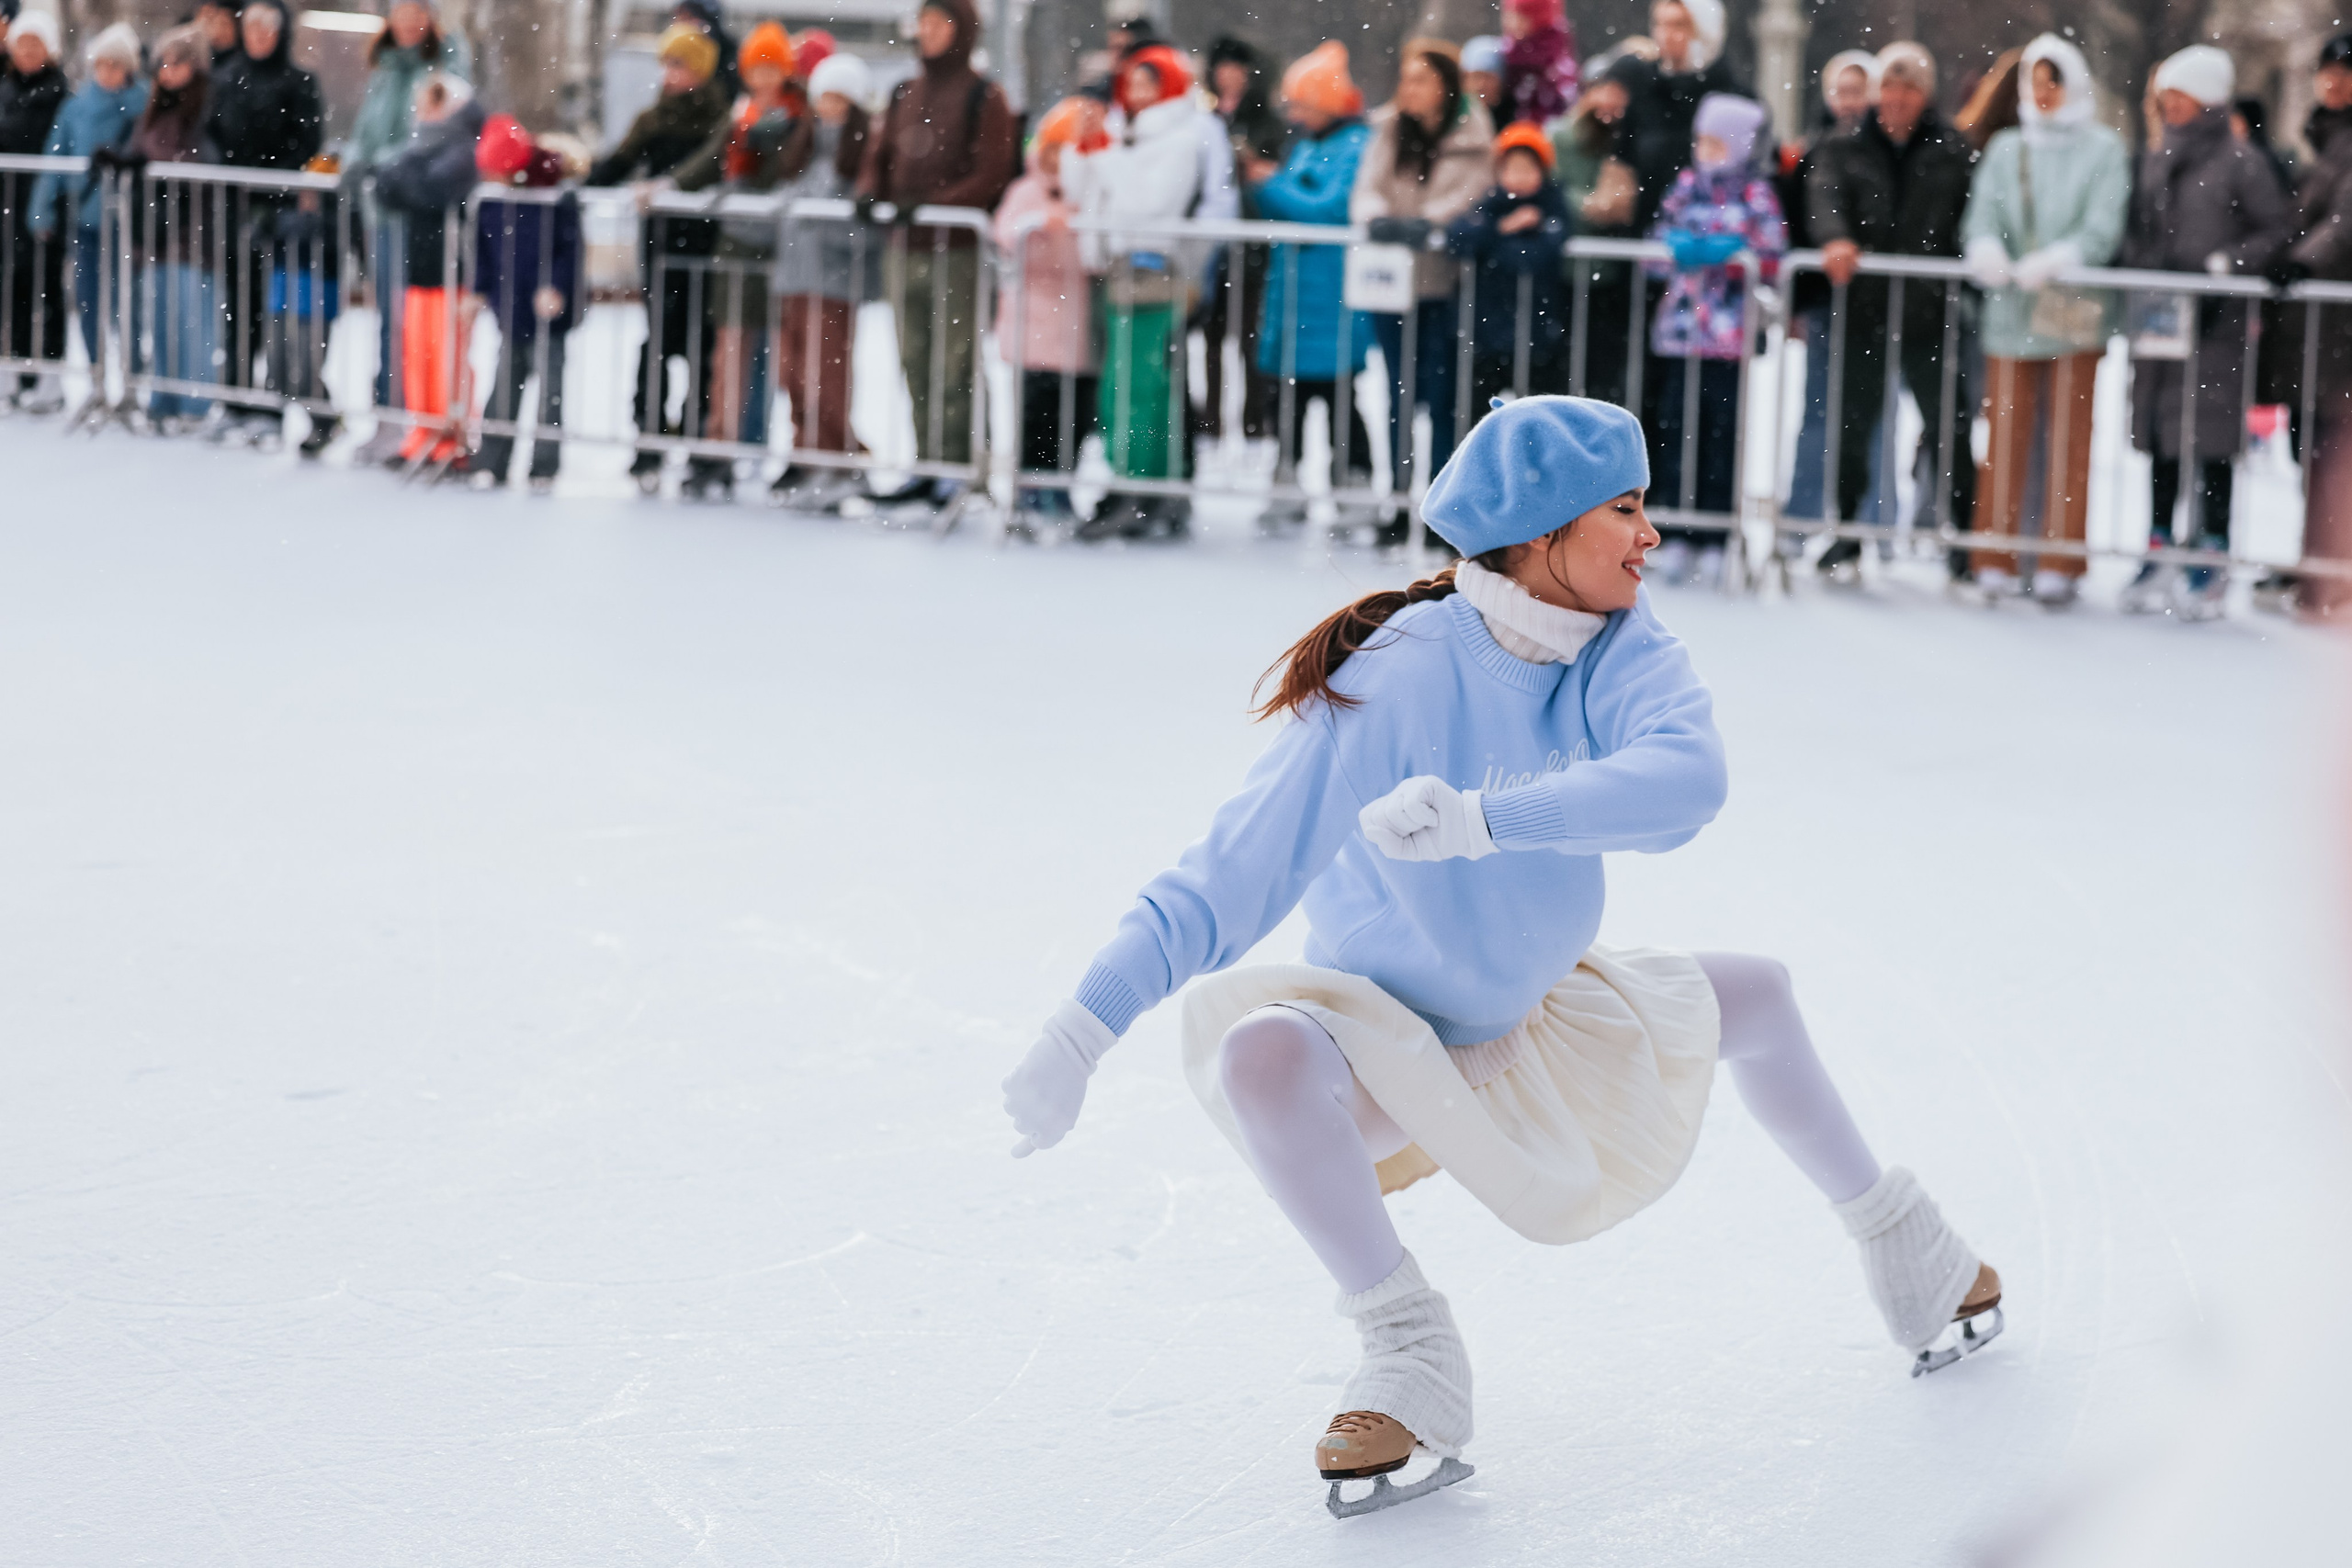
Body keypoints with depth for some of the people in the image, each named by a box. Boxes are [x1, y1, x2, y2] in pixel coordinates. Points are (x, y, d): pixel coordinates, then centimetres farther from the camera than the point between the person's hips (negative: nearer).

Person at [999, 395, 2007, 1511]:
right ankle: (1409, 1356, -23)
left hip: (1540, 1024, 6)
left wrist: (1484, 820, -50)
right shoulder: (1397, 682, -29)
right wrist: (1084, 1026, -44)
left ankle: (1897, 1250, 35)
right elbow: (1234, 869, -34)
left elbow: (1687, 777, -35)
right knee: (1263, 1050, -36)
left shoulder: (1622, 651, -14)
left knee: (1755, 997, 12)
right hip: (1384, 1055, -6)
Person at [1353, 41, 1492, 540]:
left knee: (1441, 394, -3)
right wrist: (1379, 217, -20)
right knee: (1400, 393, 9)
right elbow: (1367, 189, 2)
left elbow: (1474, 194, -13)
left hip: (1444, 282, -4)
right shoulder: (1388, 130, 8)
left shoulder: (1473, 136, -4)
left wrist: (1428, 221, -27)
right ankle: (1400, 499, 16)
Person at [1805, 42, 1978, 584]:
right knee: (1852, 425, 6)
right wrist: (1835, 237, -29)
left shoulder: (1952, 153, 6)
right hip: (1862, 310, 2)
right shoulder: (1845, 150, 8)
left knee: (1948, 430, -3)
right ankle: (1845, 535, 20)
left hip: (1931, 313, -2)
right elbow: (1825, 194, -9)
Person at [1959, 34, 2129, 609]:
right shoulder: (2005, 149, 14)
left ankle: (2060, 563, 1)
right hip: (2010, 313, 3)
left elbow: (2103, 227, -7)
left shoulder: (2103, 150, 4)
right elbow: (1983, 214, 4)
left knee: (2067, 437, -2)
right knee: (2005, 435, 2)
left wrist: (2052, 262, -22)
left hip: (2073, 316, -3)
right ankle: (1997, 558, 8)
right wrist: (1987, 251, -19)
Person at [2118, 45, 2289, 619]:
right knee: (2158, 438, 10)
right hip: (2158, 317, 6)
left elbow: (2277, 229, -6)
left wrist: (2226, 265, -14)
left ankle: (2211, 563, -2)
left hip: (2215, 320, -6)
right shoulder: (2154, 162, 14)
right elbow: (2135, 230, 20)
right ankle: (2160, 553, 18)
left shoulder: (2242, 162, -3)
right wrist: (2139, 271, 3)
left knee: (2209, 442, -6)